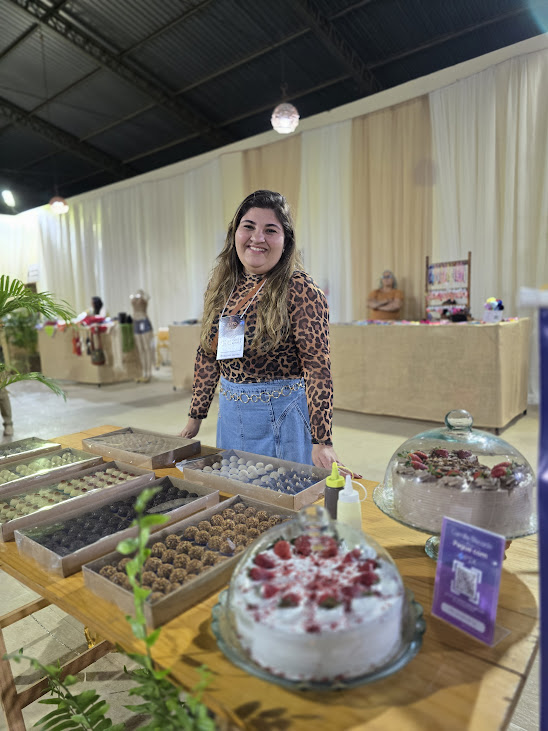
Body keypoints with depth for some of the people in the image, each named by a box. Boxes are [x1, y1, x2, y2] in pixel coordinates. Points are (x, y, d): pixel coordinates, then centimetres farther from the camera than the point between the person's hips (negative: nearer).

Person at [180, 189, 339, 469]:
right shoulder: (220, 285, 4)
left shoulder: (298, 289, -14)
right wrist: (196, 416, 11)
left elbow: (317, 365, -18)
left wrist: (321, 441, -23)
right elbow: (207, 355, 10)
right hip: (230, 413, 6)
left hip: (283, 416, -5)